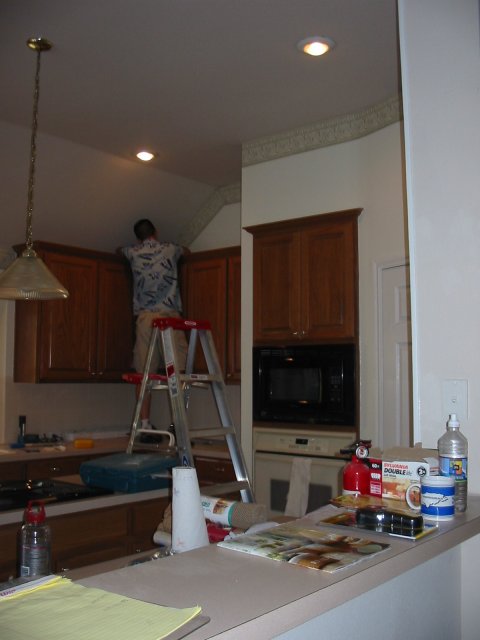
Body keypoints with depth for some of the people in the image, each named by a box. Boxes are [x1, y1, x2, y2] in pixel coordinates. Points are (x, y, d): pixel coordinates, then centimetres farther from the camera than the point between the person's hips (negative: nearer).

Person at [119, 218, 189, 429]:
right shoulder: (169, 249, 12)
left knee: (144, 372, 1)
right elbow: (186, 251, 36)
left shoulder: (133, 253, 13)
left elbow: (118, 250, 39)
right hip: (170, 315, -1)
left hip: (145, 317, 1)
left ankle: (144, 422, 0)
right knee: (177, 370, -2)